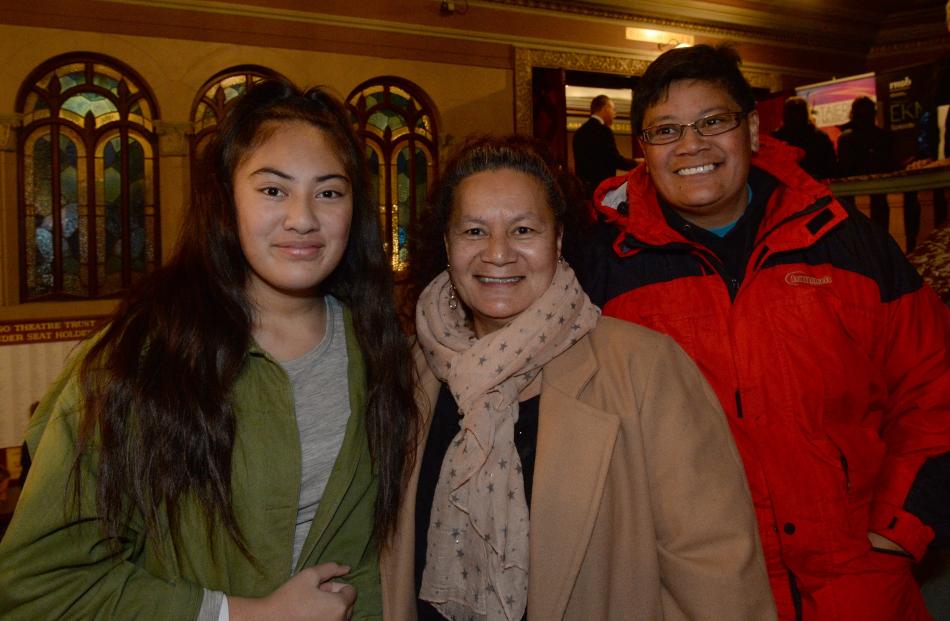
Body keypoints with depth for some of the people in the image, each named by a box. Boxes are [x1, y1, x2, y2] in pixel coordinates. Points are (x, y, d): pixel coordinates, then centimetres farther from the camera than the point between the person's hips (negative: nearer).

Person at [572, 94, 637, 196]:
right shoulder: (603, 130, -11)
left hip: (583, 187, 8)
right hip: (601, 187, -8)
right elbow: (616, 160, -13)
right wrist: (637, 162, 2)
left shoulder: (580, 131, 13)